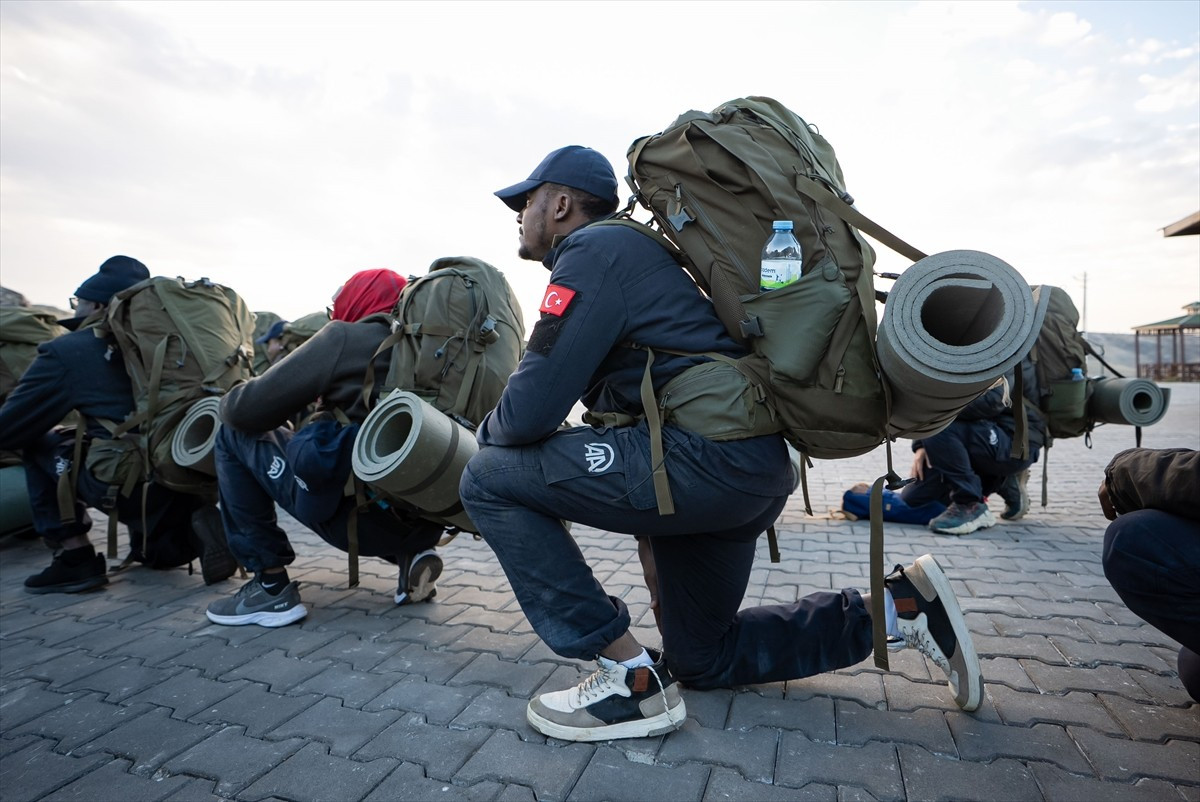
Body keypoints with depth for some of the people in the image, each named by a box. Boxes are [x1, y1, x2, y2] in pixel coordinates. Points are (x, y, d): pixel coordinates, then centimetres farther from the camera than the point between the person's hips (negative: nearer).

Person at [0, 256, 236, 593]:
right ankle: (194, 528, 0)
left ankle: (74, 557, 10)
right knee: (157, 554, 35)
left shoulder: (66, 351, 0)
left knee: (36, 442, 17)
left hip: (135, 485, -7)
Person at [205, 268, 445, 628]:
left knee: (234, 435, 11)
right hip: (429, 523, 7)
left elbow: (246, 411, -3)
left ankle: (272, 588, 10)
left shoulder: (347, 338, -5)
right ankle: (410, 556, 14)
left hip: (357, 518, -6)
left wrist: (229, 401, 19)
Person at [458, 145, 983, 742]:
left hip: (710, 456, -11)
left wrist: (486, 435, 6)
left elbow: (530, 412, -15)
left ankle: (633, 681, -5)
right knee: (701, 660, 24)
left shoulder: (592, 251, -9)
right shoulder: (625, 250, 22)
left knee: (491, 480, -7)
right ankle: (900, 603, 22)